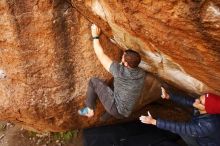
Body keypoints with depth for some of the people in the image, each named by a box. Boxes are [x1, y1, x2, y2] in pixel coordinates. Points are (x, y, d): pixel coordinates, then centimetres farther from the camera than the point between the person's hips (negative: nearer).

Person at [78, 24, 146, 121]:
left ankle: (90, 110, 11)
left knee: (94, 81, 0)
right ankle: (106, 116, 37)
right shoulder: (142, 74, -6)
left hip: (116, 110, -6)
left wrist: (95, 36, -2)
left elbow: (101, 55, -13)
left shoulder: (120, 71, -22)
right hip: (124, 114, 7)